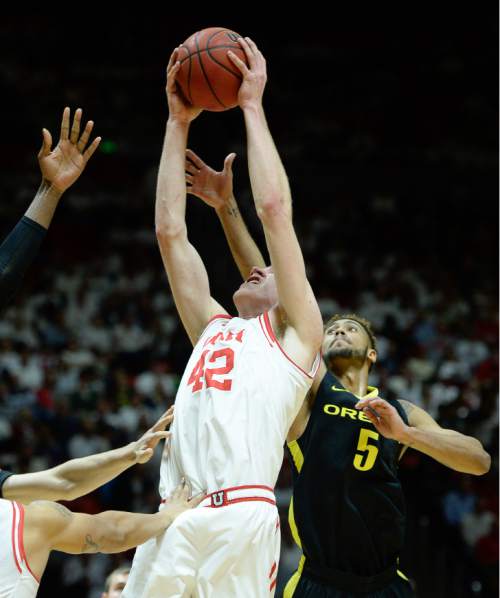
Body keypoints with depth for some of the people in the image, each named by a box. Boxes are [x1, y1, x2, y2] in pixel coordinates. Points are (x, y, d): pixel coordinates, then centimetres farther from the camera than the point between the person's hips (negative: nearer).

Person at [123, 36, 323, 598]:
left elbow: (274, 209, 7)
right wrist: (178, 122, 26)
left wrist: (253, 107, 13)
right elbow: (170, 230, 27)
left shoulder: (294, 331, 15)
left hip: (241, 519, -5)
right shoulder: (213, 329, 29)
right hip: (172, 523, 5)